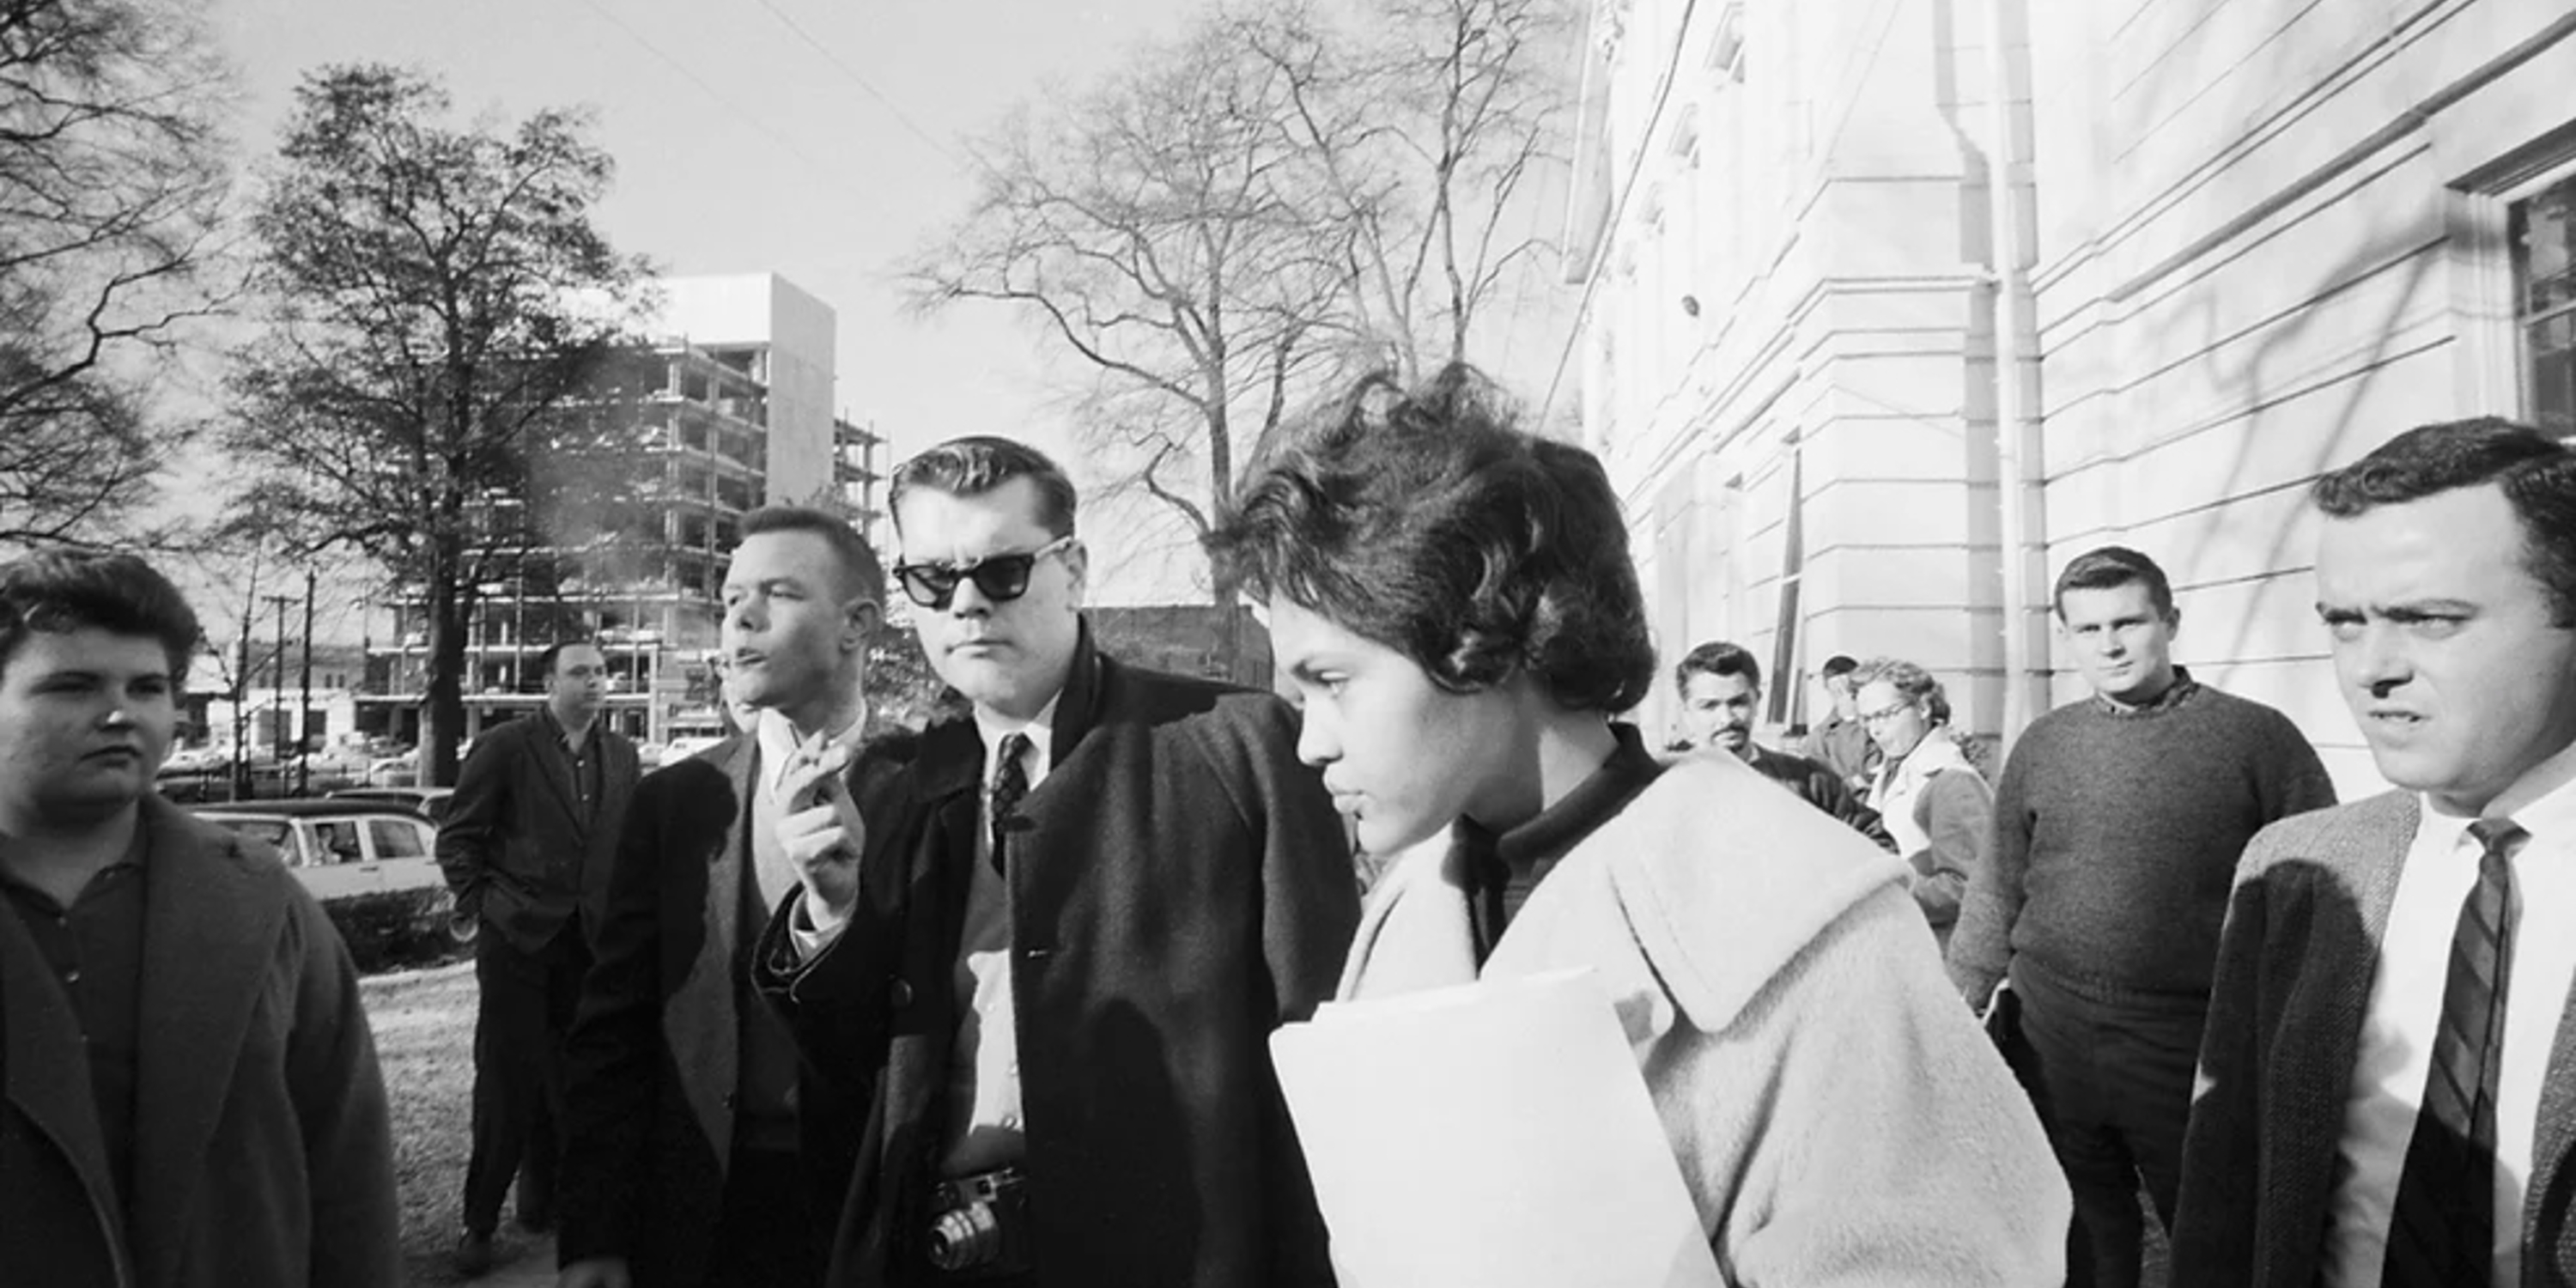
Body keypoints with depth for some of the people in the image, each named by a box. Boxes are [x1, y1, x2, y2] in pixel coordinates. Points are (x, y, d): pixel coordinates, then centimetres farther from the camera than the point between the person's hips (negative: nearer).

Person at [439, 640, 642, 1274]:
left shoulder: (621, 754, 8)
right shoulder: (503, 747, -5)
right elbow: (457, 837, -2)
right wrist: (479, 905, -6)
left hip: (590, 940, 4)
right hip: (517, 937, -4)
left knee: (569, 1082, 10)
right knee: (506, 1082, 0)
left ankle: (543, 1202, 26)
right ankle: (479, 1221, 13)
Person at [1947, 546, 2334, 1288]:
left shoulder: (2257, 736, -4)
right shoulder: (2041, 745, 5)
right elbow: (1997, 890, 10)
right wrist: (1957, 1007, 7)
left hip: (2196, 1040, -2)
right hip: (2051, 1029, 3)